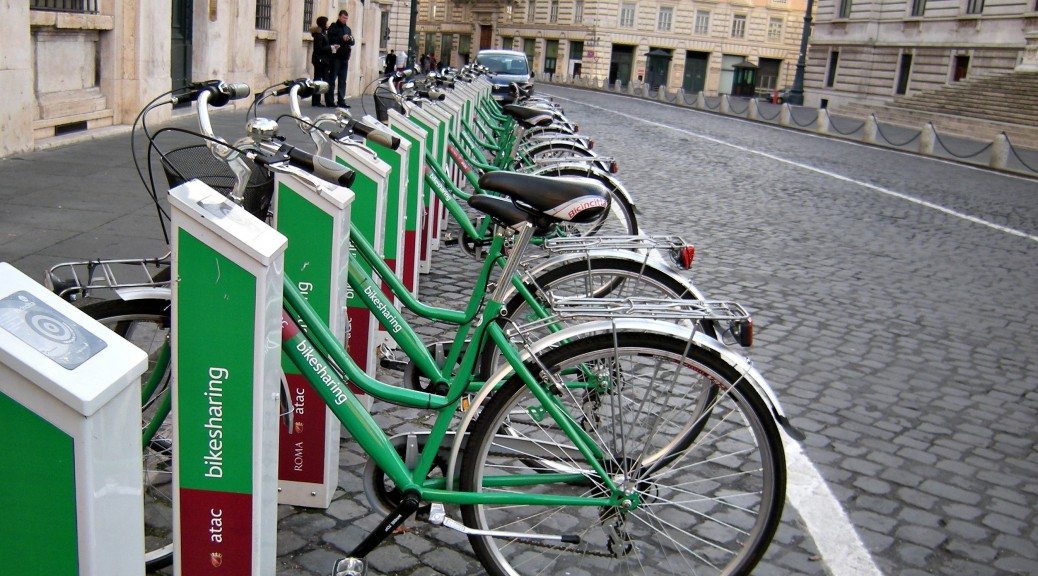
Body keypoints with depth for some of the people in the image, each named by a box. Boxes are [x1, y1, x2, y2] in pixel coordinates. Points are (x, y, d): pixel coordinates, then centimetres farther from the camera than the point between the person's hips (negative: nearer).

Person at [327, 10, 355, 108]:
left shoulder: (348, 29, 18)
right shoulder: (333, 27, 0)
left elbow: (352, 43, 16)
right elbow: (330, 40, -12)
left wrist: (351, 39, -6)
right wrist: (342, 38, -19)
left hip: (345, 57, 6)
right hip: (335, 57, -6)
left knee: (342, 80, 5)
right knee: (332, 79, -4)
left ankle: (341, 100, 7)